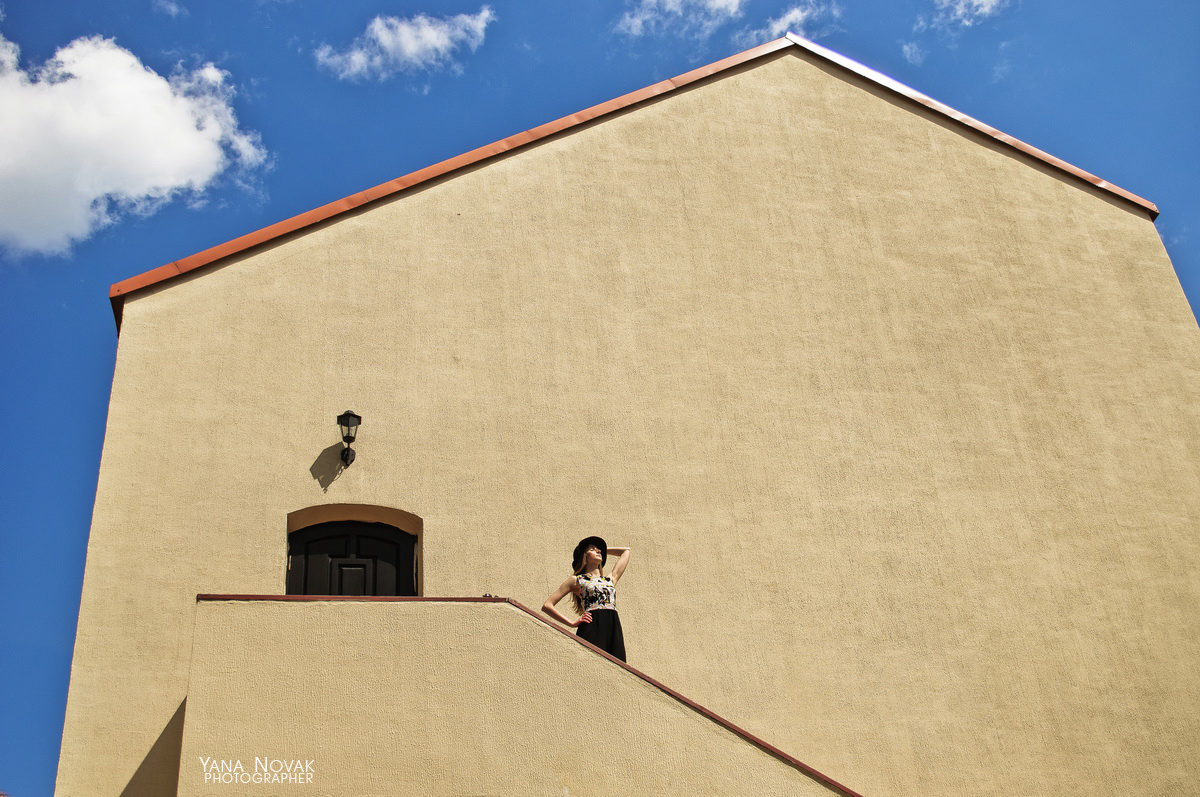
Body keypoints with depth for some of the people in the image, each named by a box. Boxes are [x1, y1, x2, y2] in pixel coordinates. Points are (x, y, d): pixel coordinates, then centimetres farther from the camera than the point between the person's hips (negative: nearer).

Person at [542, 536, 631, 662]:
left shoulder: (610, 579, 27)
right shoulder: (576, 581, 14)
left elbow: (625, 551, 40)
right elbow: (547, 606, 9)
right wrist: (573, 623, 1)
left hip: (614, 631, 4)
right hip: (592, 629, -4)